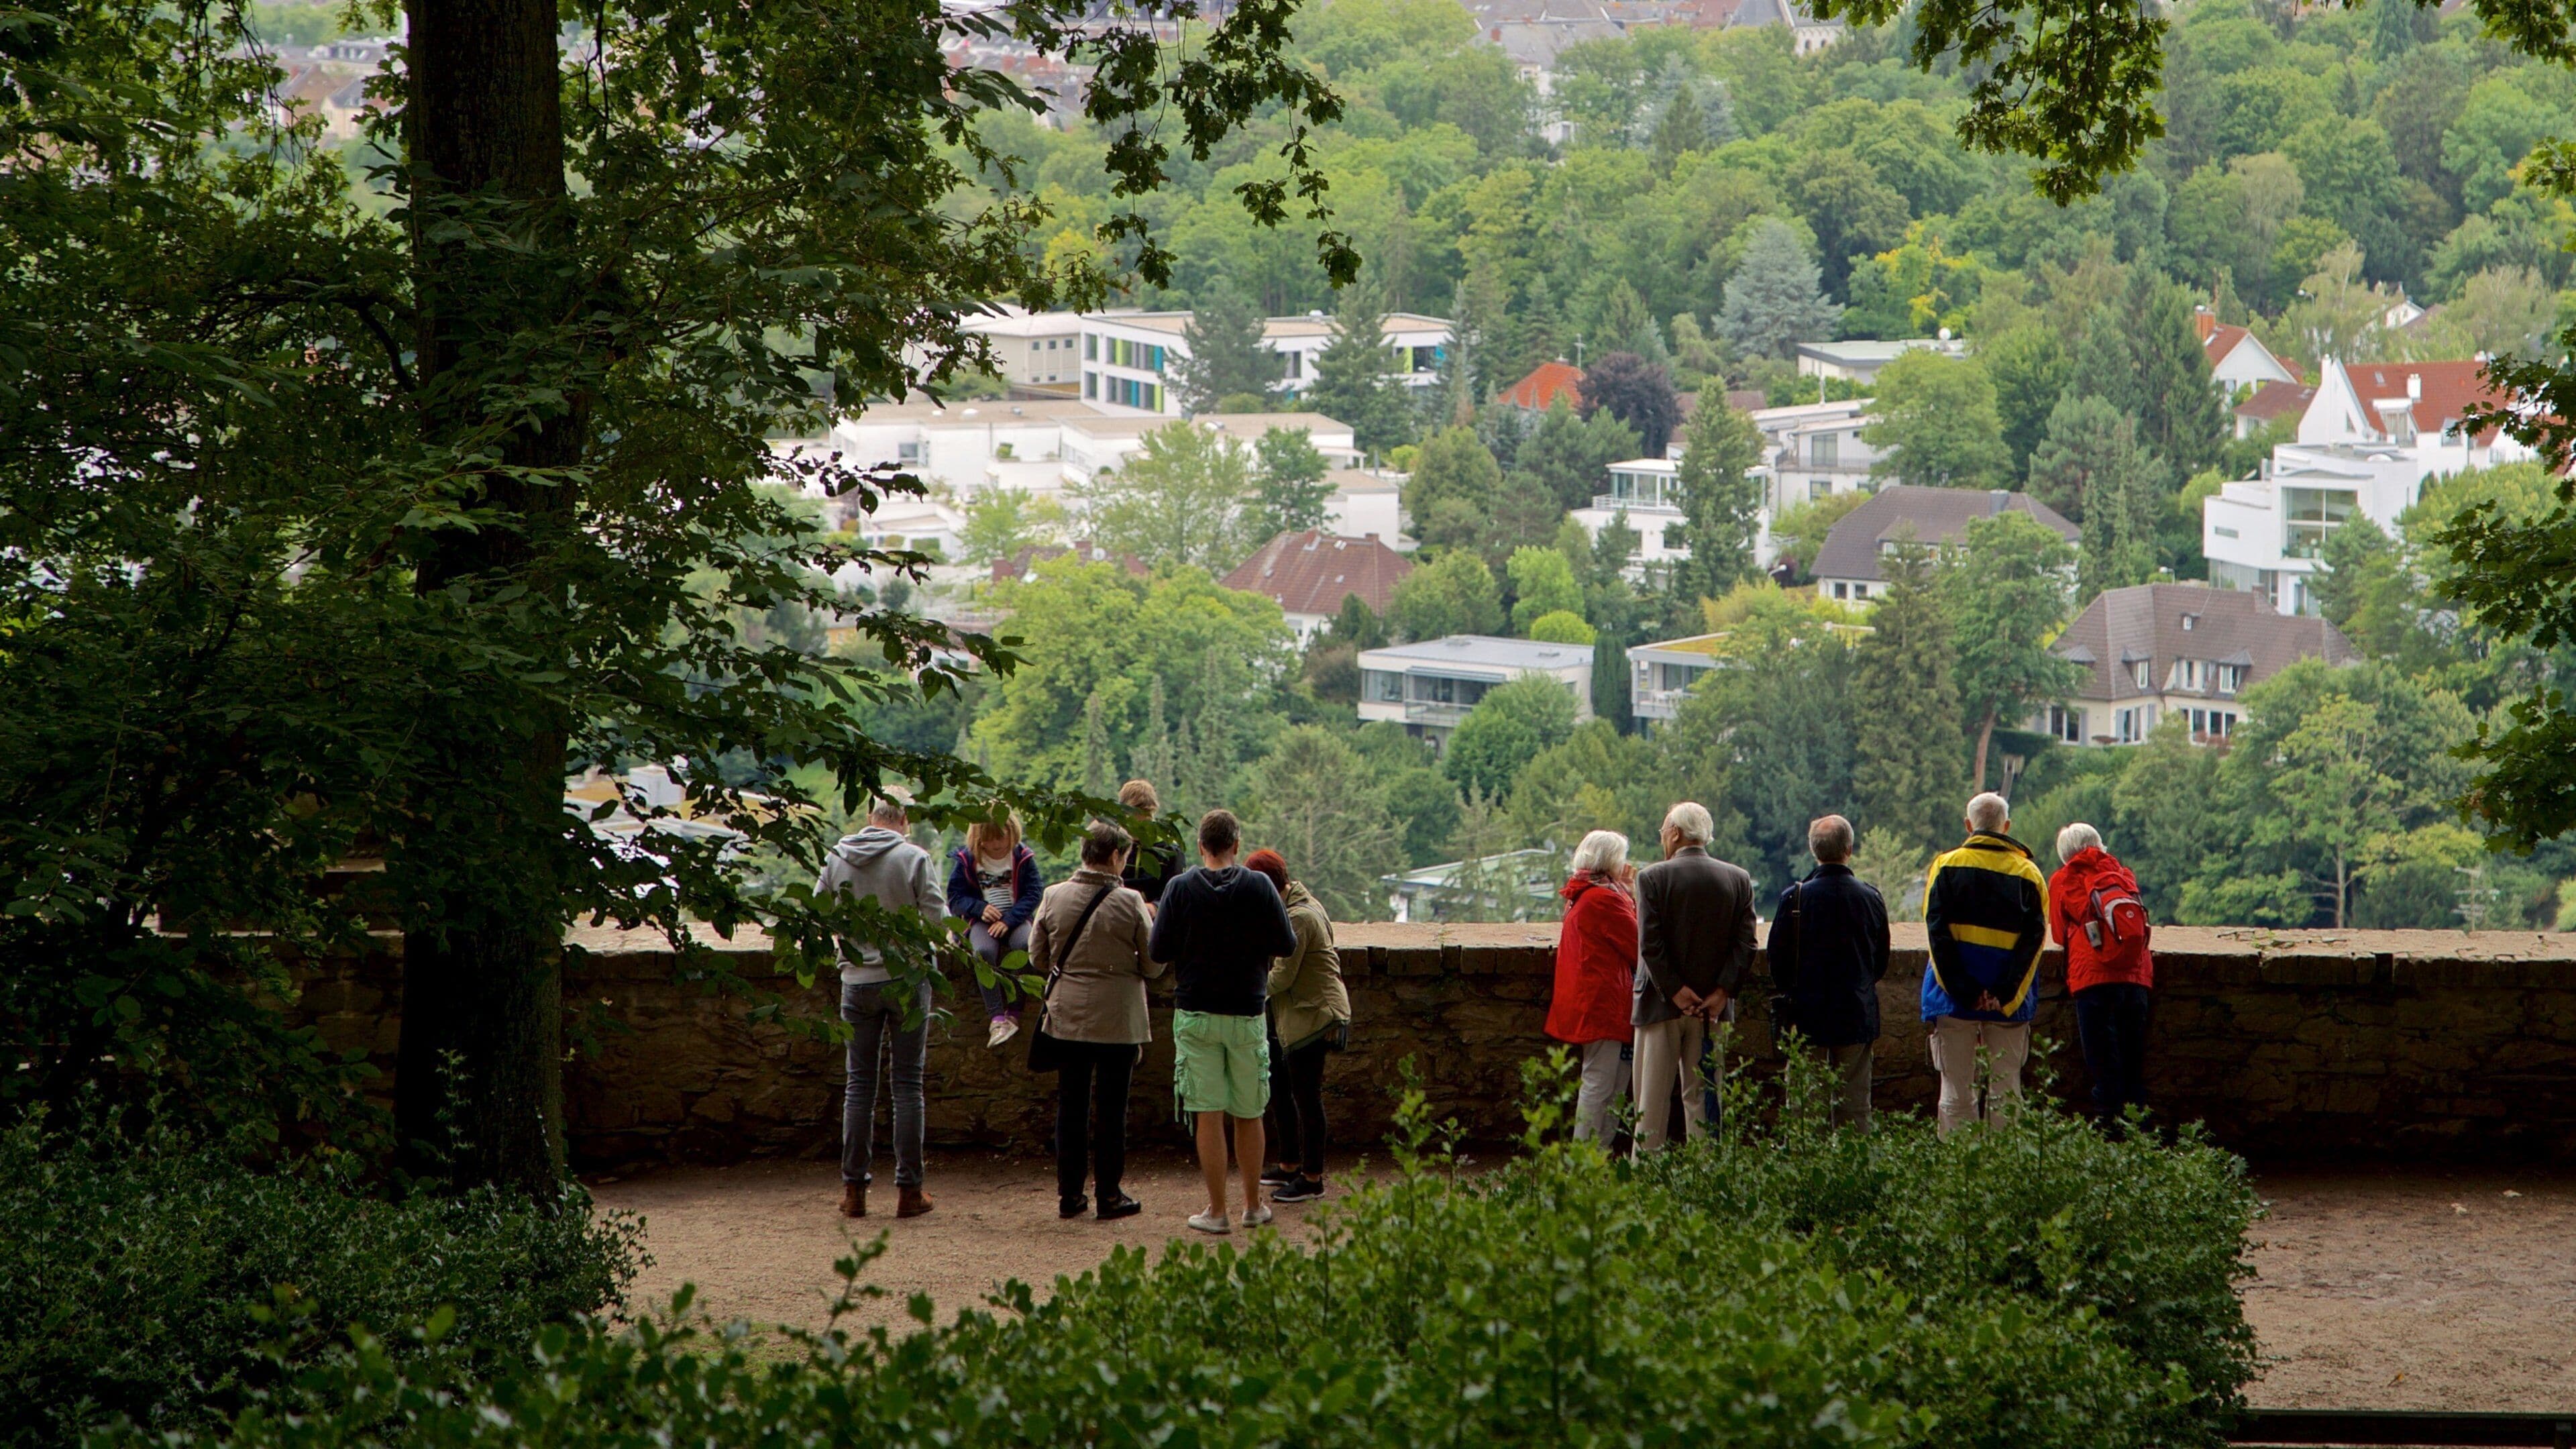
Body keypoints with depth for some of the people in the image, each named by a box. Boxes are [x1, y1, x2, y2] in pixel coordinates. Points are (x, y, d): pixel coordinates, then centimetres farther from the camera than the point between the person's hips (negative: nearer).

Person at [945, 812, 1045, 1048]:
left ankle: (1013, 1013, -27)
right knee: (983, 951, -35)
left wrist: (1009, 920, -21)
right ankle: (996, 1017, -39)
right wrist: (980, 909, -19)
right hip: (982, 920, 0)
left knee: (1025, 945, -34)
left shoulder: (1023, 859, 1)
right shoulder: (967, 860, 2)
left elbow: (1033, 894, -7)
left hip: (1015, 919, 0)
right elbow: (956, 898, 1)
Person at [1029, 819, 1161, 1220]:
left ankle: (1069, 1194, 14)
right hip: (1117, 1018, -3)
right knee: (1110, 1108, 5)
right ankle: (1109, 1195, 9)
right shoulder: (1130, 903, -13)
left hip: (1067, 1017, 3)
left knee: (1070, 1105, 11)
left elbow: (1037, 957, 6)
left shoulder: (1053, 897, -3)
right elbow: (1154, 965, -7)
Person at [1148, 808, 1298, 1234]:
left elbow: (1157, 951, -7)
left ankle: (1216, 1211, 2)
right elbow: (1286, 944, -2)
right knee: (1249, 1115, 13)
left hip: (1195, 1015, -1)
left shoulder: (1181, 887, -8)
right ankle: (1253, 1206, 21)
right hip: (1248, 1015, 1)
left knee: (1209, 1115, 1)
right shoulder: (1259, 887, -6)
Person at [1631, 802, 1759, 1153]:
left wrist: (1674, 991, -9)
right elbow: (1745, 945, -3)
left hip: (1661, 1004, -3)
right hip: (1713, 1006, 3)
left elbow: (1650, 944, -13)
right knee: (1703, 1098, 8)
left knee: (1652, 1098, 3)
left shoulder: (1653, 877, -8)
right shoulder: (1739, 879, 3)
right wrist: (1722, 991, -6)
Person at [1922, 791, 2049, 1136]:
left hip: (1956, 999, -1)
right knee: (2006, 1091, 5)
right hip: (2010, 1002, 1)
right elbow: (2034, 939, -4)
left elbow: (1938, 933, -8)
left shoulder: (1946, 866, -1)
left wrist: (1963, 992, -9)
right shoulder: (2028, 874, 2)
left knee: (1957, 1091, 2)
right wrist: (2005, 997, -7)